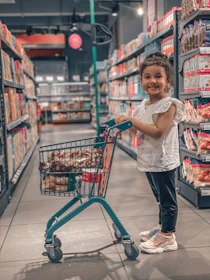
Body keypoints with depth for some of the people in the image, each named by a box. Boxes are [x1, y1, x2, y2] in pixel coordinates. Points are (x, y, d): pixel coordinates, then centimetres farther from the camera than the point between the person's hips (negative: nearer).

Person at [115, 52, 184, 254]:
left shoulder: (169, 105, -16)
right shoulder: (143, 106, 8)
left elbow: (158, 131, -26)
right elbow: (139, 131, 16)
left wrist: (132, 120, -26)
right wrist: (126, 124, -2)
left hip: (163, 161, -8)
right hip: (148, 160, 8)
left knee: (167, 199, 4)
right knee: (160, 197, 22)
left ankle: (167, 237, 16)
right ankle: (162, 227, 38)